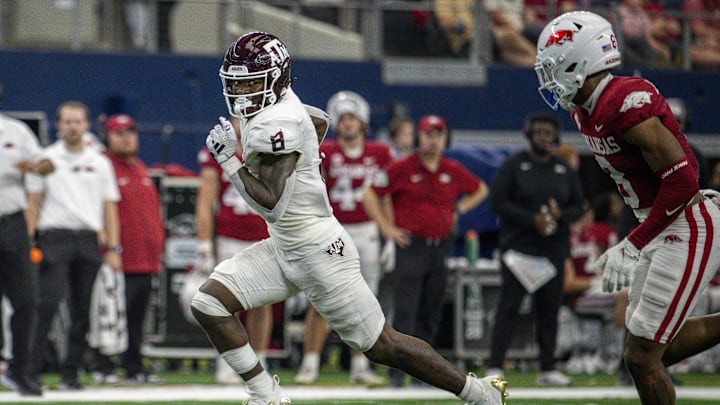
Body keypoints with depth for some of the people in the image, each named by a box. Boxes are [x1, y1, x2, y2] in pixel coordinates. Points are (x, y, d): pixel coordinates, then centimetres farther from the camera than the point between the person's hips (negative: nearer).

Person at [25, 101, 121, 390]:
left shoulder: (99, 163, 15)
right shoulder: (45, 159, 8)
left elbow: (109, 206, 14)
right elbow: (33, 203, 5)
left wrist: (113, 248, 5)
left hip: (89, 239, 3)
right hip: (55, 236, -3)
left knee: (83, 310, 1)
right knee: (48, 304, -14)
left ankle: (70, 373, 8)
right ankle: (31, 369, -14)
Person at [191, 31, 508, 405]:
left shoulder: (275, 124, -22)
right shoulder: (278, 105, 6)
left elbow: (271, 204, -27)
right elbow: (319, 123, 28)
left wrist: (227, 159, -20)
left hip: (318, 250, -10)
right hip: (284, 248, 10)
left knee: (382, 346, -1)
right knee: (208, 304, -3)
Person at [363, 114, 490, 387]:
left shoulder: (454, 171, 9)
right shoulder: (401, 169, -4)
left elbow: (480, 190, 26)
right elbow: (371, 194, -1)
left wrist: (459, 210, 13)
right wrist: (387, 228, -5)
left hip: (441, 249, 5)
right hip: (411, 248, -5)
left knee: (431, 315, 8)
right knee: (405, 311, -12)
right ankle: (398, 371, -14)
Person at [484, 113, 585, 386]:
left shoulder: (564, 170, 14)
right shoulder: (513, 166, 0)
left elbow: (578, 207, 14)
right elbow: (498, 202, -6)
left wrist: (561, 215, -9)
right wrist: (531, 219, -16)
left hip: (554, 249, 5)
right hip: (518, 248, -4)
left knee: (549, 309, 5)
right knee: (508, 307, -8)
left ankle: (548, 369, 11)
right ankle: (494, 368, -9)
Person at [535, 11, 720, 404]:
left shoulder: (628, 105, -24)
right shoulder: (585, 112, 7)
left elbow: (681, 181, -26)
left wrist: (631, 247, -23)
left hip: (688, 230, -10)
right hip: (662, 229, 10)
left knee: (642, 357, -7)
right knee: (660, 347, 18)